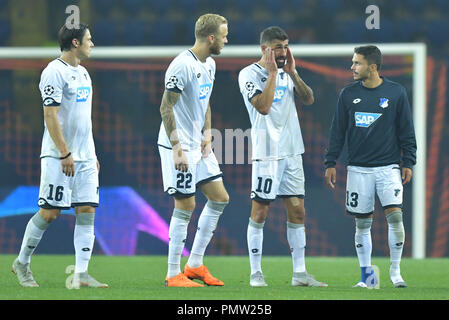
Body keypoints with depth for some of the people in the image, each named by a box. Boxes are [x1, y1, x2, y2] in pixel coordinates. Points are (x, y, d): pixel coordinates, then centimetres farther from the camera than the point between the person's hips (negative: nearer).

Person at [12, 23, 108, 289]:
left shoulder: (82, 72, 16)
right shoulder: (54, 72, -11)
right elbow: (50, 116, -16)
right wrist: (65, 153, -20)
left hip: (84, 157, 8)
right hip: (59, 156, -8)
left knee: (87, 211, -1)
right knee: (49, 212, -4)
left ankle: (81, 274, -3)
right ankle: (22, 263, 13)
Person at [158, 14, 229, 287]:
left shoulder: (210, 64, 11)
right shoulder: (182, 66, -18)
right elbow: (166, 107, -19)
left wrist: (207, 134, 11)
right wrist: (176, 147, -22)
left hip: (199, 145, 9)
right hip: (179, 146, -9)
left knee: (220, 198, 8)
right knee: (185, 206, -6)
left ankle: (195, 264, 15)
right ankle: (174, 274, 3)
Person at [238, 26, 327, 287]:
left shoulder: (286, 73, 13)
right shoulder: (249, 74, -6)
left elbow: (308, 99, 4)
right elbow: (263, 106, -19)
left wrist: (292, 73, -4)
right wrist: (272, 73, -15)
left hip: (292, 151, 6)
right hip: (267, 153, -6)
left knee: (297, 211, 5)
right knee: (260, 211, -3)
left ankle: (300, 273, 8)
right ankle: (256, 273, 4)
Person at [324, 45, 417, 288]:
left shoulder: (396, 92, 1)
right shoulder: (348, 94, 5)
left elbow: (406, 131, 6)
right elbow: (337, 131, 10)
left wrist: (408, 162, 1)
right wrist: (330, 163, 6)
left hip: (388, 167, -2)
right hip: (358, 169, 2)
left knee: (395, 215, -14)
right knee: (362, 223, 3)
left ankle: (395, 271, -2)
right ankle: (367, 274, 13)